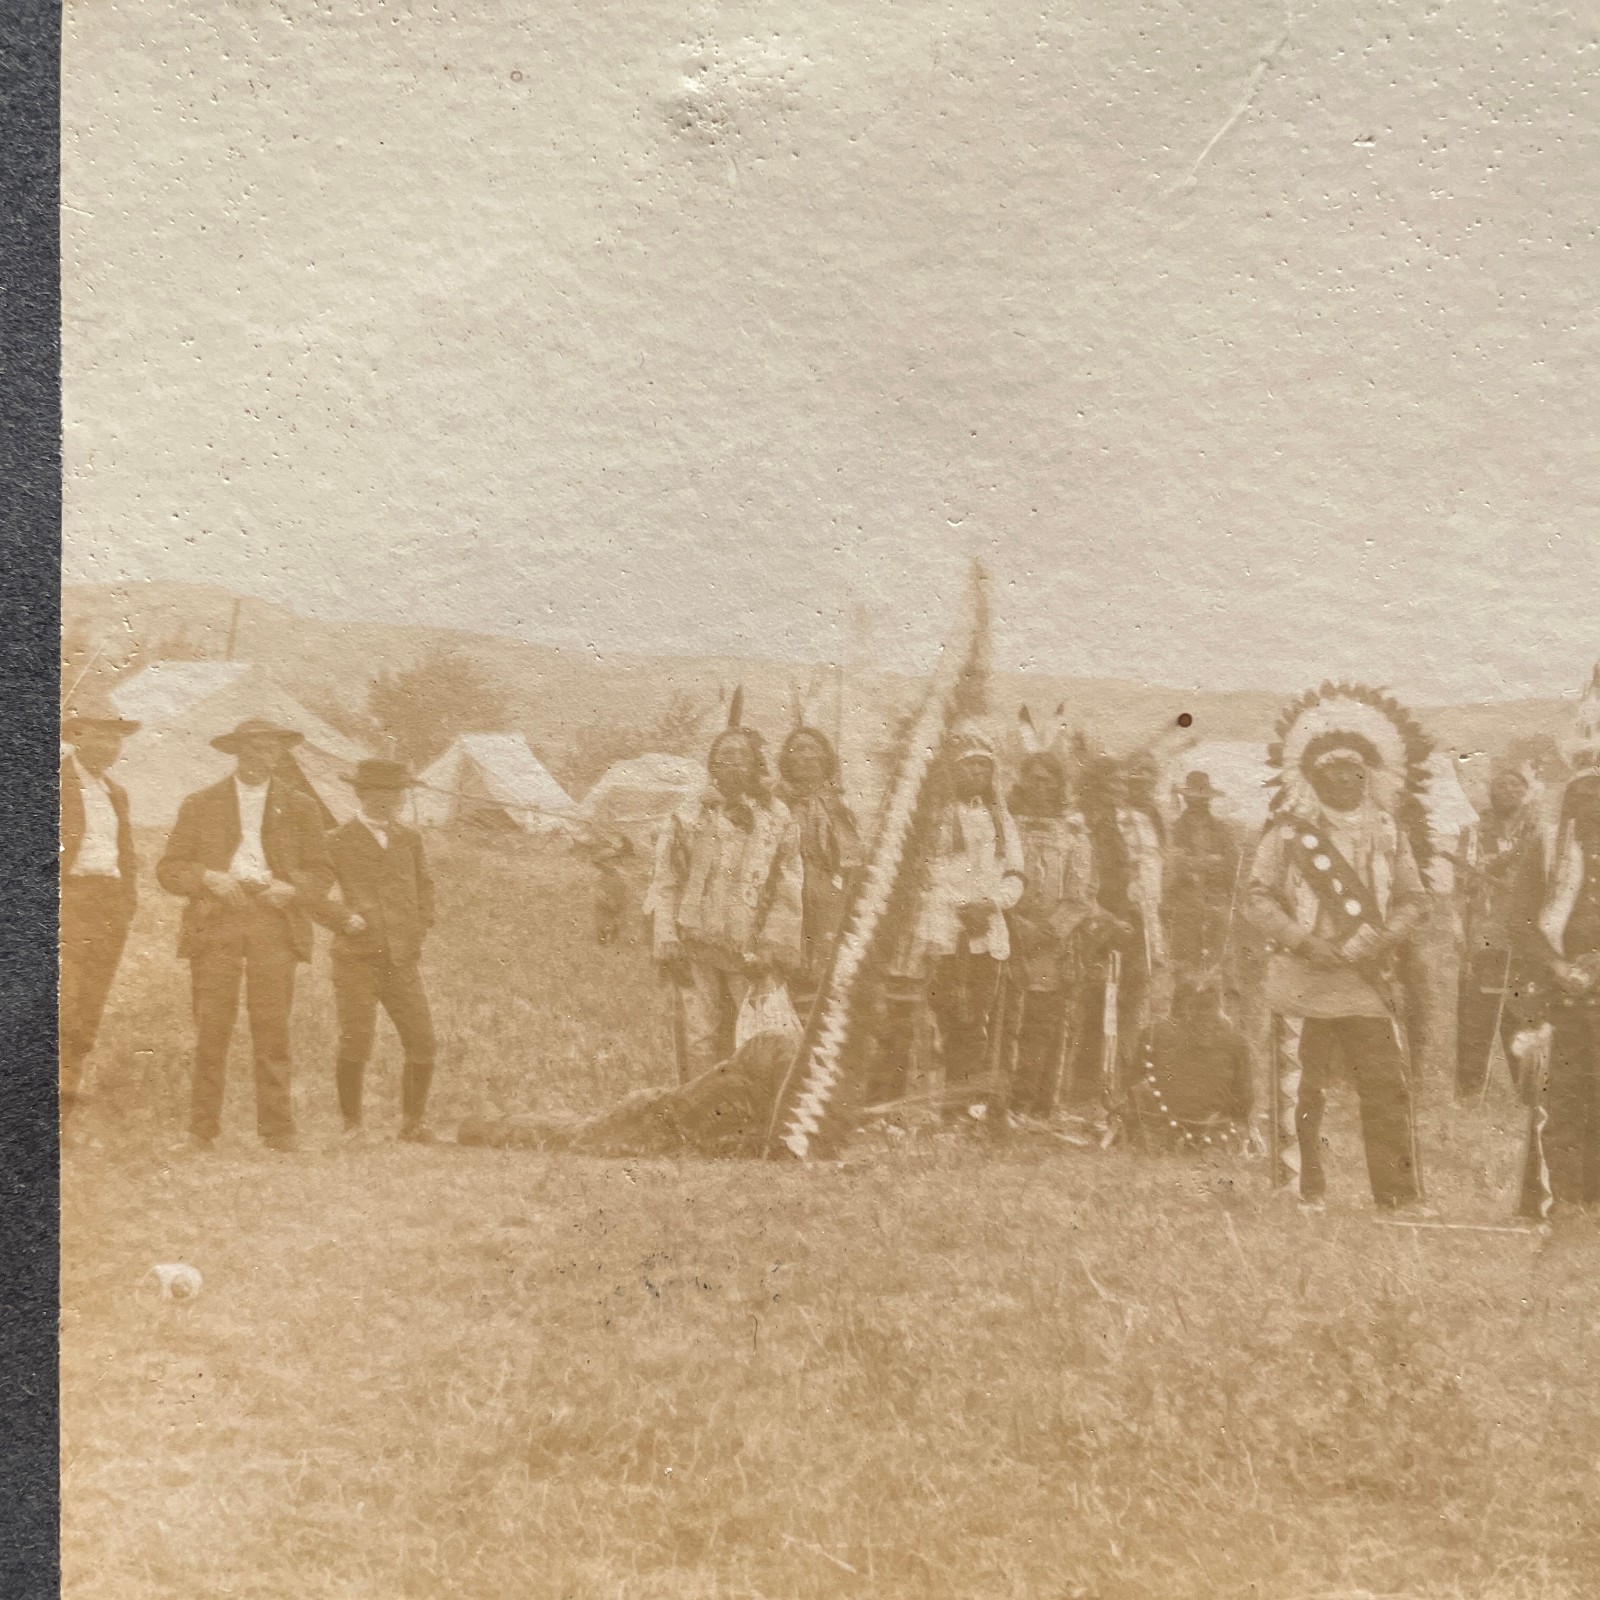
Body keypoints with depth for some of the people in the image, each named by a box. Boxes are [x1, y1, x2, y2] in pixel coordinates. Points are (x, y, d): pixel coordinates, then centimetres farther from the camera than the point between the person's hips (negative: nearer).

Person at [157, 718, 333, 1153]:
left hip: (274, 924, 0)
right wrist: (209, 878, -8)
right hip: (215, 924, 0)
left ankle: (276, 1129, -3)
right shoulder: (200, 804, 14)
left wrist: (291, 889, -7)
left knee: (272, 1030, -6)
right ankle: (202, 1130, 0)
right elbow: (169, 869, 10)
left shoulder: (300, 807, 15)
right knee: (211, 1030, -5)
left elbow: (321, 873, 13)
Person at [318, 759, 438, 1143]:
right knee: (355, 1044, -9)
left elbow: (424, 886, 28)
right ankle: (351, 1124, 8)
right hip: (355, 958, -4)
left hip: (402, 960, 4)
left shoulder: (409, 839, 15)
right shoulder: (339, 842, 1)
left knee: (422, 1042, -2)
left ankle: (414, 1122, 15)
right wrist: (344, 918, -11)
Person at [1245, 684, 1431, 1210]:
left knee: (1388, 1093, -2)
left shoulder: (1388, 831, 12)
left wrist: (1385, 938, -7)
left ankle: (1399, 1201, 4)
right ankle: (1302, 1199, 8)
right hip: (1302, 984, -2)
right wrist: (1303, 942, -13)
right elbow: (1259, 896, 0)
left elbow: (1414, 897, 12)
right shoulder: (1288, 831, 4)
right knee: (1300, 1097, -1)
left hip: (1370, 983, 2)